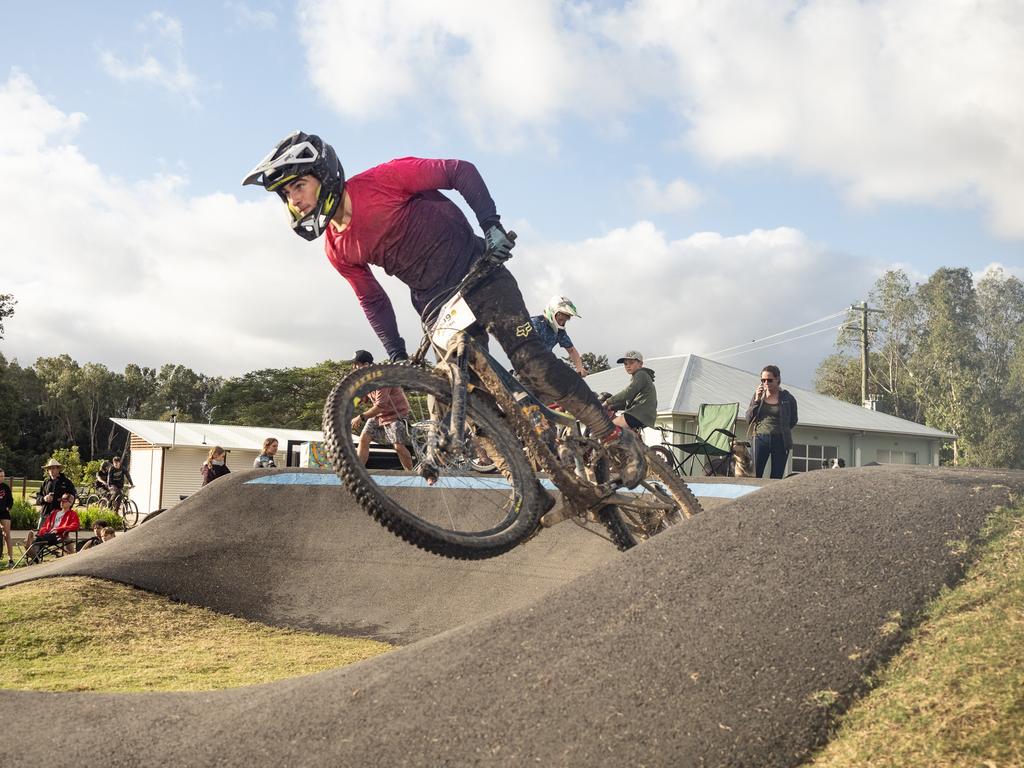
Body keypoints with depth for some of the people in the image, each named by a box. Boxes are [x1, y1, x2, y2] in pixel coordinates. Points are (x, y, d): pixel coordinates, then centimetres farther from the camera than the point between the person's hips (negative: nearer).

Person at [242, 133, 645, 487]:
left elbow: (461, 172, -12)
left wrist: (492, 225, -19)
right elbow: (371, 299, 12)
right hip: (436, 305, 6)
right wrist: (396, 356, 5)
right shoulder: (337, 250, 0)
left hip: (477, 273, -6)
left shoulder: (380, 181, -17)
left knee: (531, 362, -18)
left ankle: (616, 439, -6)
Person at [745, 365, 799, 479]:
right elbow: (749, 419, 3)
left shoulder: (787, 398, 1)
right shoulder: (758, 395, 7)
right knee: (755, 475, -7)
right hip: (761, 439, 1)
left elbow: (793, 421, 14)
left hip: (780, 440, -1)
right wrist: (757, 400, -6)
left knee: (776, 477, 1)